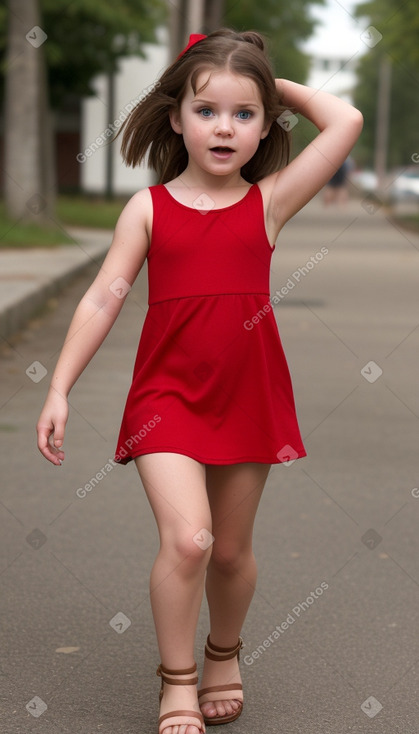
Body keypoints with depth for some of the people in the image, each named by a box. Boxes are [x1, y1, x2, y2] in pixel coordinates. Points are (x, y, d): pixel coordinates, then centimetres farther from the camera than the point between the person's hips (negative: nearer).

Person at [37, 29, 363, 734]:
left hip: (248, 394, 1)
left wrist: (281, 87, 5)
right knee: (186, 538, -17)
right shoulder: (149, 207, 0)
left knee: (231, 550, 13)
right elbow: (103, 298, -1)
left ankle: (224, 654, 41)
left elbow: (346, 121, -9)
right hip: (168, 392, -1)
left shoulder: (269, 201, 0)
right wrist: (59, 389, -5)